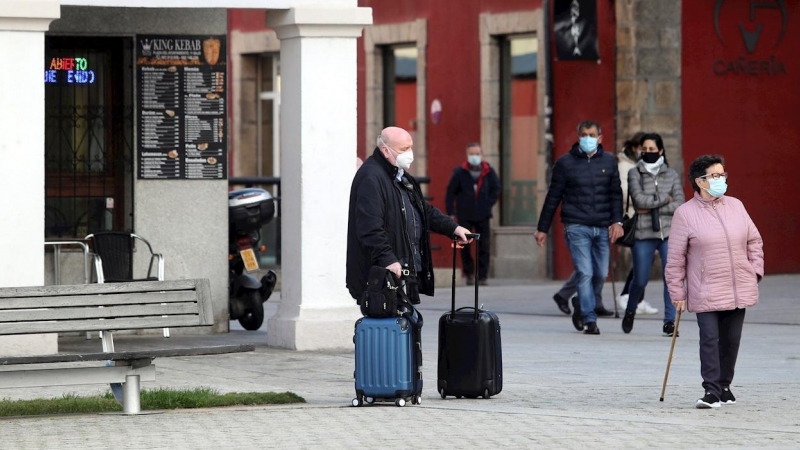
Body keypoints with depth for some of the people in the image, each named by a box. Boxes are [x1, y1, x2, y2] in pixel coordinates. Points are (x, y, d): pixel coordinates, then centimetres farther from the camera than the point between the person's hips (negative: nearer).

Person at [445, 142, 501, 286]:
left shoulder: (489, 172, -1)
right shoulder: (460, 172, -5)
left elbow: (496, 189, 12)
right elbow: (450, 192, -1)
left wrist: (489, 205, 1)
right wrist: (451, 212, -3)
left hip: (483, 215, 1)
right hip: (464, 215, -1)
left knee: (484, 247, 0)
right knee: (464, 246, 1)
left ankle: (482, 275, 6)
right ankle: (468, 273, 15)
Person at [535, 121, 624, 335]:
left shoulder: (608, 162, 9)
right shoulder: (565, 163, 1)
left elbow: (615, 194, 11)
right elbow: (553, 197, 5)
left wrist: (617, 221, -4)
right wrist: (542, 228, 6)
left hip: (602, 228, 3)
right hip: (577, 227, -3)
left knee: (601, 274, 6)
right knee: (585, 273, -11)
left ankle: (581, 305, 32)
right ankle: (590, 320, -6)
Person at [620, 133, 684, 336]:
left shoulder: (671, 175, 8)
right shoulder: (634, 173, 3)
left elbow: (680, 205, -2)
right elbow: (639, 199, -11)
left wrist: (652, 208, -9)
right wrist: (665, 199, -5)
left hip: (669, 232, 1)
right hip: (643, 234, -1)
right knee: (640, 280, 6)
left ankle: (670, 321, -5)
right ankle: (630, 311, 34)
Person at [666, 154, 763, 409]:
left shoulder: (736, 206, 8)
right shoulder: (685, 213, -6)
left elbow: (754, 240, 16)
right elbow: (675, 257, -4)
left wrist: (755, 270, 6)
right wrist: (677, 292, -5)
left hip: (739, 289, 5)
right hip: (706, 292, -5)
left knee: (731, 339, 10)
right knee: (709, 338, -12)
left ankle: (724, 386, 23)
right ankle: (711, 391, -11)